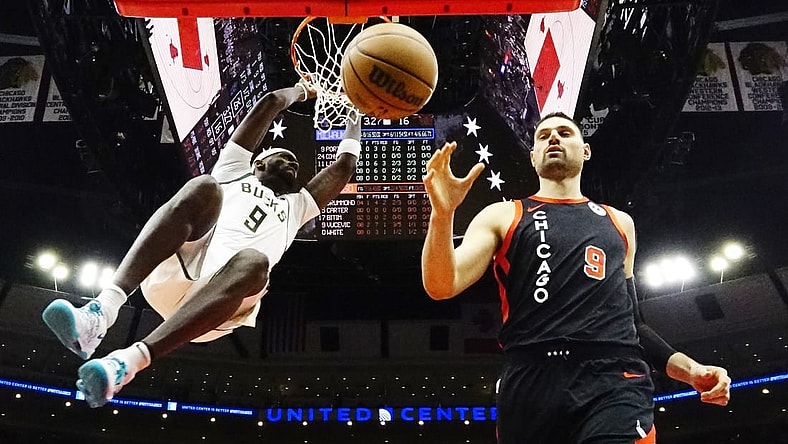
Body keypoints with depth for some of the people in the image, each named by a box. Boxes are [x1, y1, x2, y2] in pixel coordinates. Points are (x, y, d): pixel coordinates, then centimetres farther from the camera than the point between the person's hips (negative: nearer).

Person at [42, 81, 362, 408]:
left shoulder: (295, 206, 39)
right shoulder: (233, 171, 33)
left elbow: (344, 167, 36)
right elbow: (269, 103, 32)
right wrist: (300, 91, 48)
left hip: (221, 296, 1)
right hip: (170, 273, 0)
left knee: (253, 262, -35)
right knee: (202, 187, -28)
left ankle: (131, 360, -52)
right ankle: (103, 310, -46)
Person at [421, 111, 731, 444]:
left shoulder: (619, 223, 24)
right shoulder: (502, 217, 15)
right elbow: (441, 287, 1)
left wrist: (688, 368, 17)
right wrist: (442, 215, -16)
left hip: (614, 381, 1)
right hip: (531, 384, -1)